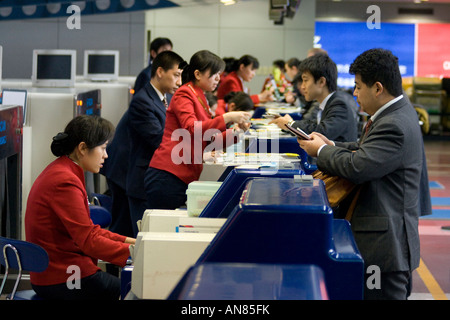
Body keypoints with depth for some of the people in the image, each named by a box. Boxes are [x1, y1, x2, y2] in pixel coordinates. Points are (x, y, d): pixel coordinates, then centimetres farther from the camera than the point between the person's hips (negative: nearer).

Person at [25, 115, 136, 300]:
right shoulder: (65, 182, -20)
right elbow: (89, 241, -21)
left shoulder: (58, 171, 12)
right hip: (62, 281, -10)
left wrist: (127, 241, 9)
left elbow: (87, 229, 16)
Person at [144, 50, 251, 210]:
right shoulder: (184, 94, -4)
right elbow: (192, 128, -21)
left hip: (184, 178, 9)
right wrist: (227, 117, -20)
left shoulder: (200, 99, 22)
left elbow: (208, 141, 23)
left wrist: (234, 132, 8)